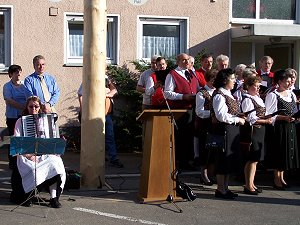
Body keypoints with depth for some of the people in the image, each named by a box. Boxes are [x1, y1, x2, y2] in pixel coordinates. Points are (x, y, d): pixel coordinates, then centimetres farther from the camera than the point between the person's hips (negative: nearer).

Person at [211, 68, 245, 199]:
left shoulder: (228, 94, 16)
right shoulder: (219, 95, -14)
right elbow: (221, 116, -22)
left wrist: (239, 117, 10)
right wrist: (237, 119, -15)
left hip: (232, 129, 10)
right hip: (224, 129, -10)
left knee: (230, 159, 13)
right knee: (224, 158, -4)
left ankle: (225, 187, 21)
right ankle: (220, 190, 4)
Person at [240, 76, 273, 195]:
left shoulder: (258, 99, 17)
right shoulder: (247, 100, -12)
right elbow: (251, 118, -18)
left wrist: (267, 119, 5)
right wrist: (265, 121, -14)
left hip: (259, 132, 10)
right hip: (251, 131, -10)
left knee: (255, 159, 13)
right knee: (251, 159, -7)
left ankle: (251, 184, 21)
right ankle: (248, 186, -1)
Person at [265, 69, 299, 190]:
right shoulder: (273, 95, -11)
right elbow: (269, 115, -14)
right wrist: (284, 118, -23)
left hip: (290, 128, 7)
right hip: (279, 128, -7)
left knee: (287, 152, 10)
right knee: (279, 153, -2)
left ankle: (281, 178, 22)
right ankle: (277, 180, 9)